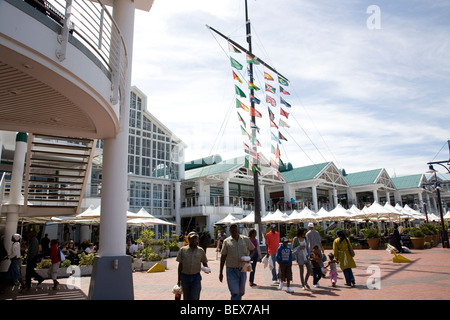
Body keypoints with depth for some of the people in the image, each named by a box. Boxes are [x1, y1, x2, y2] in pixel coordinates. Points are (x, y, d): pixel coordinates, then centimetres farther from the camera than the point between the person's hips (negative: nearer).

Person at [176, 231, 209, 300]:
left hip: (196, 277, -1)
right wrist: (179, 279, 4)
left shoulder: (200, 251, 2)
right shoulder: (183, 250, 1)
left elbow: (204, 263, 11)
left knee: (195, 298, -6)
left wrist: (207, 269, -12)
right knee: (187, 298, 12)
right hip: (185, 277, 1)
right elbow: (180, 265, 5)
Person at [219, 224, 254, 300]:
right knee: (235, 293, -8)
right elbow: (223, 256, 1)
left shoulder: (246, 239, 0)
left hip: (242, 269, 3)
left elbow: (252, 250, 13)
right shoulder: (227, 241, -4)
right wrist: (220, 272, 2)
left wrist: (249, 257, -10)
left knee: (241, 292, 16)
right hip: (231, 270, -3)